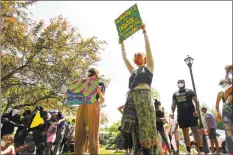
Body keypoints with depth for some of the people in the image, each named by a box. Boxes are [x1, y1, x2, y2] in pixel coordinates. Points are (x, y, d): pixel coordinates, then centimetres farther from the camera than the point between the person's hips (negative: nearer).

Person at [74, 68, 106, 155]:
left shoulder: (100, 84, 15)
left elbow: (102, 100, 7)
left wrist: (99, 92, -12)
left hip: (93, 107, -4)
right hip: (81, 107, 5)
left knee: (93, 136, -8)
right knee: (78, 135, -1)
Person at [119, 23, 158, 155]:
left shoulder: (148, 67, 15)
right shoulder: (133, 70, 27)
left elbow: (148, 47, 11)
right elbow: (125, 57, 33)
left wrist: (144, 31, 16)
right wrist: (122, 44, 40)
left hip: (144, 96, -5)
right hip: (132, 98, 5)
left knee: (146, 126, -7)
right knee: (134, 127, 2)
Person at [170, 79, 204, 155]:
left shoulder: (189, 91, 3)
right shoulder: (175, 94, 14)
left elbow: (196, 100, -2)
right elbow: (173, 104, 14)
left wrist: (197, 110, -17)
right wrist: (172, 112, -2)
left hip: (191, 114, -4)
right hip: (181, 116, 4)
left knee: (195, 131, -6)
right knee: (185, 133, 9)